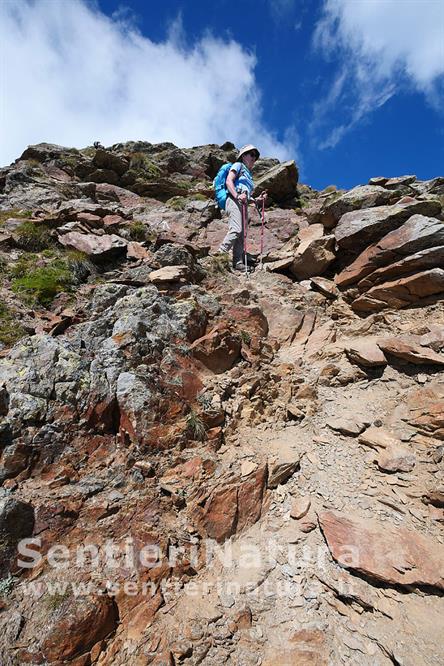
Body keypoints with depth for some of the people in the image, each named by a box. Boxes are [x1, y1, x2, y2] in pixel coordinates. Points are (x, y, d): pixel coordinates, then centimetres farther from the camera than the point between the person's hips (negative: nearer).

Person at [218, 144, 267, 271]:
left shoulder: (248, 175, 34)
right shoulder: (238, 165, 11)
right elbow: (229, 181, -6)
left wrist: (258, 199, 13)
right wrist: (237, 195, -20)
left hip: (243, 204, 8)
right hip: (234, 200, -8)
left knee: (242, 234, -3)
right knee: (236, 229, -26)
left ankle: (238, 263, -8)